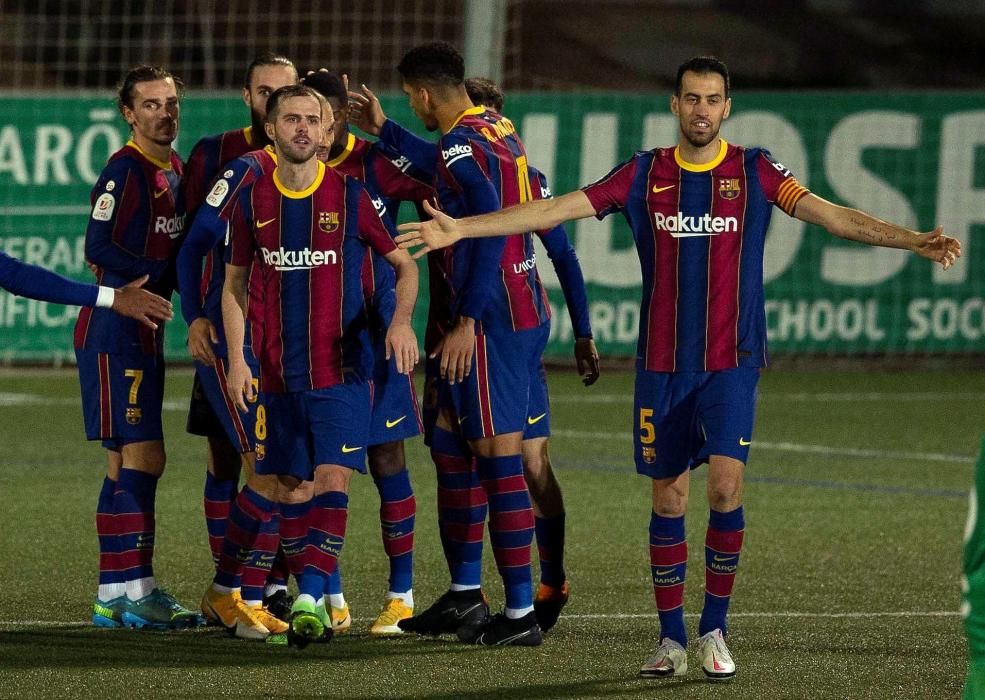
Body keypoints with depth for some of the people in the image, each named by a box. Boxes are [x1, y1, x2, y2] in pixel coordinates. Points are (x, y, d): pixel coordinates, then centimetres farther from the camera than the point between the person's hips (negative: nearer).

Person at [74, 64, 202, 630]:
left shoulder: (173, 169, 15)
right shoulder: (126, 170, -13)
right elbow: (98, 248, -19)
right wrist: (164, 276, -17)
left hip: (144, 330, 9)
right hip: (114, 332, -9)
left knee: (137, 462, 9)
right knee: (139, 458, -12)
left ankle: (124, 591, 13)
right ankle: (124, 593, -11)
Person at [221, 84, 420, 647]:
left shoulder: (350, 195, -2)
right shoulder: (252, 200, 4)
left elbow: (405, 264, 6)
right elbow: (235, 284, 12)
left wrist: (402, 321, -12)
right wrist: (236, 359, 3)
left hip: (342, 369, -3)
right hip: (278, 374, 3)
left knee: (333, 480, -15)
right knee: (286, 486, 7)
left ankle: (312, 597, -17)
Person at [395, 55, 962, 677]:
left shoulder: (755, 172, 0)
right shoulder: (645, 174, 4)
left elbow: (833, 216, -8)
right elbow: (554, 211, 3)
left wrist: (914, 241, -22)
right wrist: (460, 229, -3)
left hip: (731, 363, -2)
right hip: (662, 367, 2)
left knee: (726, 484, -15)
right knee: (669, 498, 4)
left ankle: (715, 631, -1)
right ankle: (673, 638, 14)